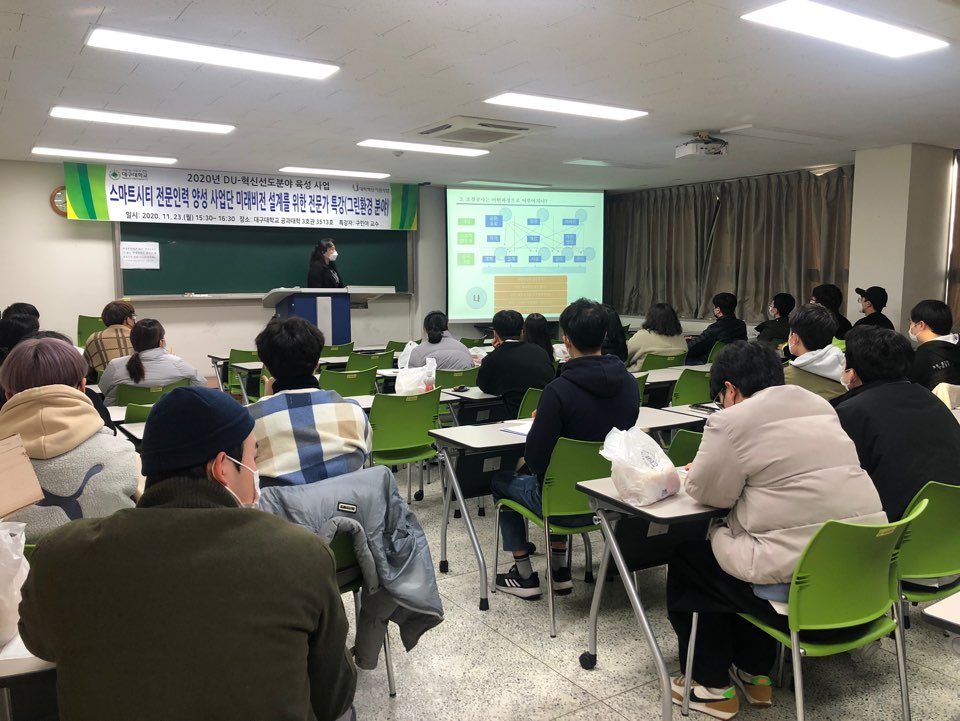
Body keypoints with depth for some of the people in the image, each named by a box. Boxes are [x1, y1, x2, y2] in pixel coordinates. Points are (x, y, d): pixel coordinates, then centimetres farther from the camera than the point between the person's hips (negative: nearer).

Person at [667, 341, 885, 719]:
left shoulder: (731, 421, -10)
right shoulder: (819, 405, 14)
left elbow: (706, 493, -3)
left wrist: (699, 471, 18)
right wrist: (713, 470, 26)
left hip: (803, 586, -8)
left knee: (687, 557, 16)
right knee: (730, 538, 30)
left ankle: (713, 687, 23)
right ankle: (754, 674, 35)